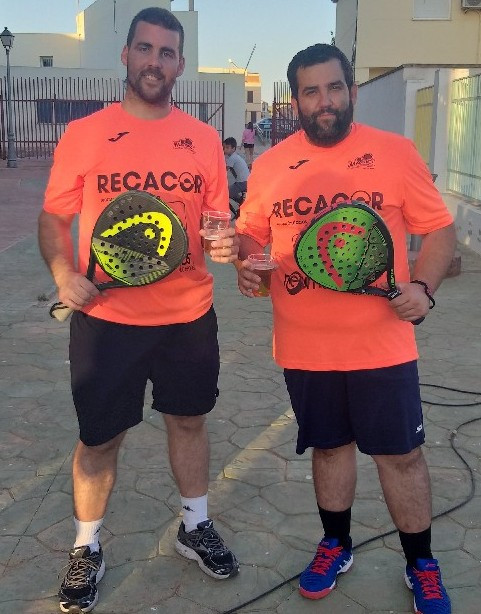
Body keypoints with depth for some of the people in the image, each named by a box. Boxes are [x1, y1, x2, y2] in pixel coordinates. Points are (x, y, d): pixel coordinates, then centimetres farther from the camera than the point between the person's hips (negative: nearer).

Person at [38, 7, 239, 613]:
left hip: (189, 316, 3)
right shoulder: (83, 134, -2)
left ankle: (195, 527, 40)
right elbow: (53, 218, 2)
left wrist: (226, 243, -12)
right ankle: (86, 549, 30)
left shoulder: (203, 139, 4)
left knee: (189, 420, 18)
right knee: (99, 437, 8)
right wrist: (64, 274, -15)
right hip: (106, 318, -2)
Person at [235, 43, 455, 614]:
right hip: (304, 347, 2)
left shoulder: (395, 152, -3)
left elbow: (438, 228, 0)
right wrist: (245, 260, -10)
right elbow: (250, 233, 12)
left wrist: (422, 286, -16)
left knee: (401, 453, 8)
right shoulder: (269, 165, 2)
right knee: (329, 446, 17)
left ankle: (421, 565, 30)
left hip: (381, 343, -2)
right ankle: (336, 544, 41)